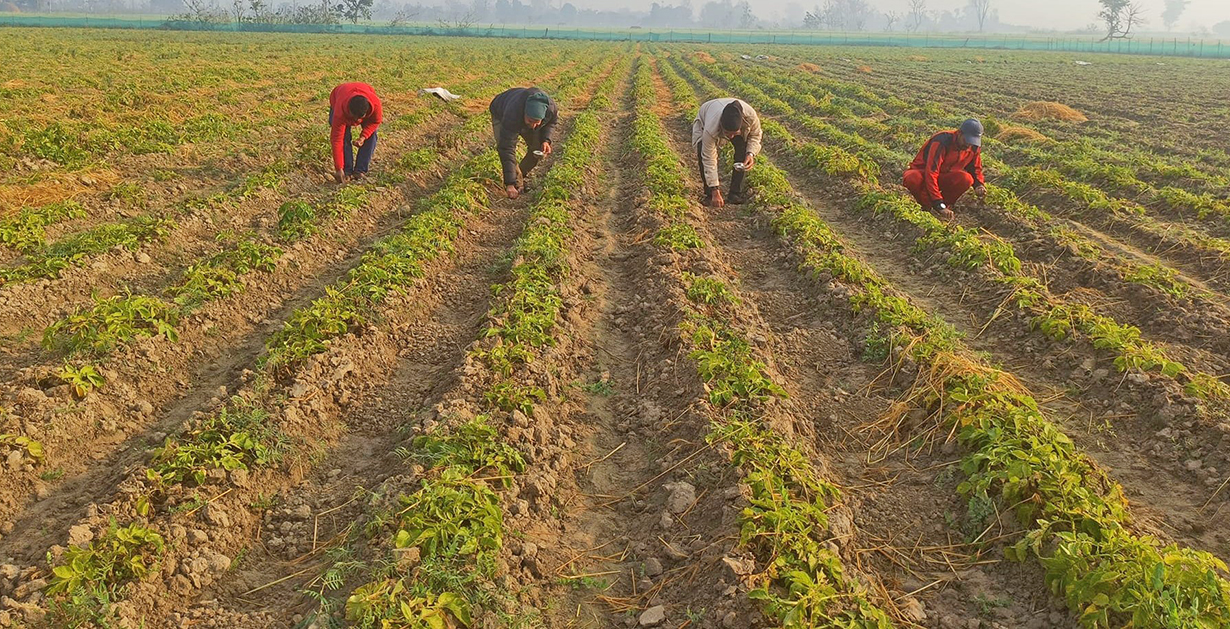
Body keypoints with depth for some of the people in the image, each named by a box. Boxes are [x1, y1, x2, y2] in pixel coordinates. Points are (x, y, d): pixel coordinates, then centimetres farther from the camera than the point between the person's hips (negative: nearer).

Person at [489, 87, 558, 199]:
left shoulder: (552, 109, -36)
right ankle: (517, 182, -8)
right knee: (503, 147, -26)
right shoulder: (512, 115, -48)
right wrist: (509, 184, -48)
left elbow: (551, 123, -8)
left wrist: (546, 140, -29)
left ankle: (521, 175, 13)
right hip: (501, 114, -4)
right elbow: (507, 149, -46)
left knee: (538, 149, -10)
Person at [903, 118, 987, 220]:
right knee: (912, 179, -41)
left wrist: (979, 185, -13)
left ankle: (947, 205, -9)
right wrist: (940, 205, -40)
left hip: (943, 179, 5)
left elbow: (976, 169, 12)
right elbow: (931, 173, -35)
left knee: (966, 178, -29)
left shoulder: (974, 147, -7)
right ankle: (929, 207, -20)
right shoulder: (941, 142, -28)